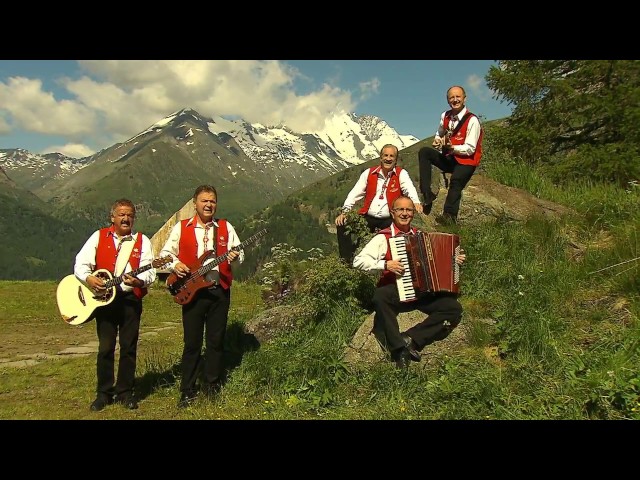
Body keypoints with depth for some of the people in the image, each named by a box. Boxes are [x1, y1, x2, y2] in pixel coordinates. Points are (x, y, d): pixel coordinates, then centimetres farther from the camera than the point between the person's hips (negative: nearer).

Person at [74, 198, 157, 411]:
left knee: (128, 347, 5)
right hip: (103, 298, 0)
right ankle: (104, 393, 20)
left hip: (130, 299, 0)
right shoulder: (98, 236, 6)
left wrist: (138, 281, -28)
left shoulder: (142, 241, 3)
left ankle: (125, 392, 18)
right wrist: (89, 278, -20)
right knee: (105, 347, 5)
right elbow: (80, 264, 0)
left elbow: (150, 272, -7)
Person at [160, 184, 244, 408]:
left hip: (219, 290, 2)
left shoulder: (226, 227, 7)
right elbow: (165, 253, 8)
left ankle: (212, 385, 24)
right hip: (192, 291, -1)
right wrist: (174, 264, -13)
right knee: (192, 342, 3)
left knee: (216, 340, 9)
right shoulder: (181, 228, 4)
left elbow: (239, 253, 5)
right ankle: (188, 390, 15)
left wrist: (235, 256, -17)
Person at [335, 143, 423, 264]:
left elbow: (410, 189, -18)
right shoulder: (369, 173, 10)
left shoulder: (401, 174, 2)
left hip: (389, 220, -2)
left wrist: (415, 202, -41)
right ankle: (347, 260, -9)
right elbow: (355, 193, 6)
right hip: (368, 217, 3)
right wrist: (344, 212, -8)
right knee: (342, 225, -15)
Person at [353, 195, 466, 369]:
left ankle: (411, 338, -17)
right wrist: (385, 265, -22)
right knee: (380, 296, -37)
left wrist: (454, 260, 8)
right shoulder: (383, 238, -1)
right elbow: (358, 261, -11)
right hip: (395, 292, -5)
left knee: (454, 308, -15)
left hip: (422, 292, 5)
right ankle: (399, 348, -27)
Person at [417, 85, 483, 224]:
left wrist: (452, 147, -30)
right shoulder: (445, 116, 7)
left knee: (456, 180, -35)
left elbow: (470, 149, -16)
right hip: (448, 158, 6)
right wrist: (437, 140, 2)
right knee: (424, 152, -14)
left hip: (466, 161, -6)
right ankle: (427, 195, -22)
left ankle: (449, 216, -27)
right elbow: (439, 134, 26)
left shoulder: (472, 120, -12)